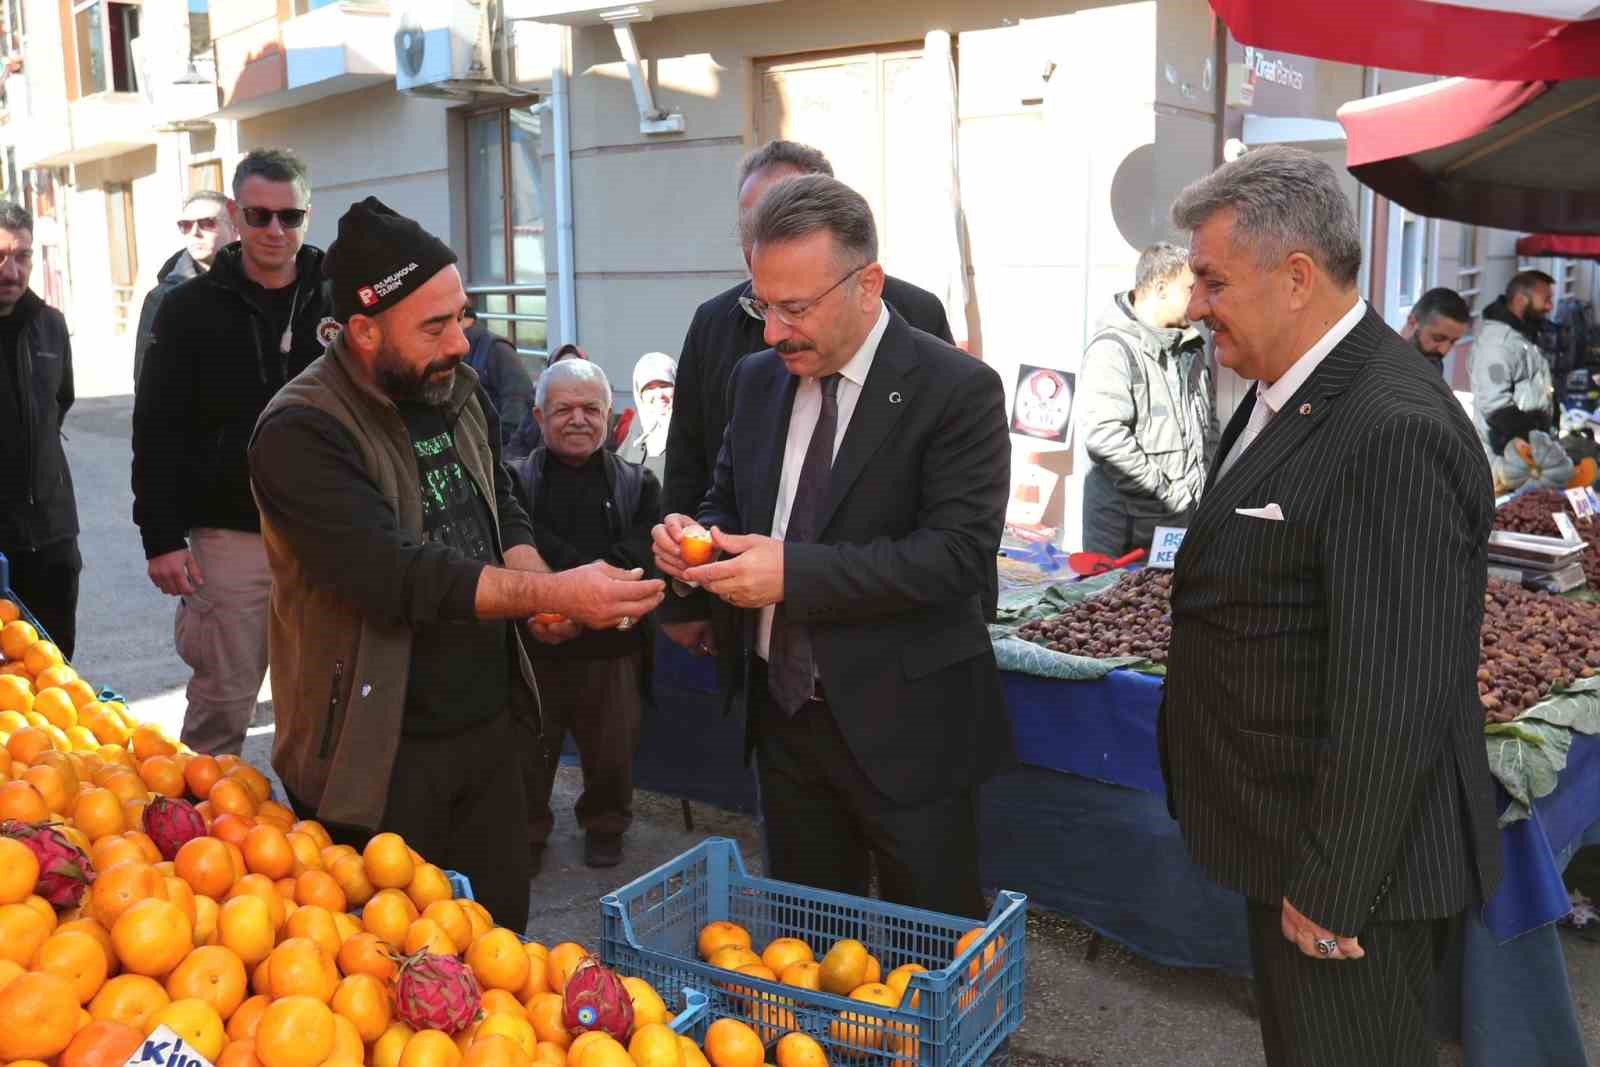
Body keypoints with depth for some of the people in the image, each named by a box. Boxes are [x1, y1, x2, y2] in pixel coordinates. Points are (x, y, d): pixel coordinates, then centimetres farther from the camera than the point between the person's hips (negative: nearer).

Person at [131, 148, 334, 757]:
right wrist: (161, 538, -6)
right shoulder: (190, 309, 1)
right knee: (223, 701, 5)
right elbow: (158, 434, 0)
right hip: (231, 537, -1)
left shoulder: (338, 301, 5)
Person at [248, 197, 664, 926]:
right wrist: (557, 595, -27)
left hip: (491, 723, 6)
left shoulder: (457, 392, 4)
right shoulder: (301, 433, -19)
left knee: (502, 935, 17)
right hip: (379, 752, -6)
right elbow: (399, 576, -26)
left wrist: (537, 581, -6)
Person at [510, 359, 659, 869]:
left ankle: (605, 826, 37)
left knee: (612, 750, 13)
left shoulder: (638, 485, 5)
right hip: (533, 644, -1)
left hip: (610, 649, 1)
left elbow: (638, 565, -8)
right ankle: (526, 830, 32)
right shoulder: (515, 480, 0)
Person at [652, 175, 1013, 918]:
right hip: (781, 710, 6)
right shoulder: (757, 381, 6)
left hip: (904, 726, -5)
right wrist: (695, 535, -7)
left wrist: (794, 571, -27)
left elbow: (960, 551, -21)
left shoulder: (959, 390, -13)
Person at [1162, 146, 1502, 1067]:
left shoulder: (1396, 432, -26)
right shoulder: (1292, 393, 6)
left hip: (1355, 859, -9)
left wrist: (1330, 890, -19)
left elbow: (1393, 702, -27)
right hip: (1290, 843, 9)